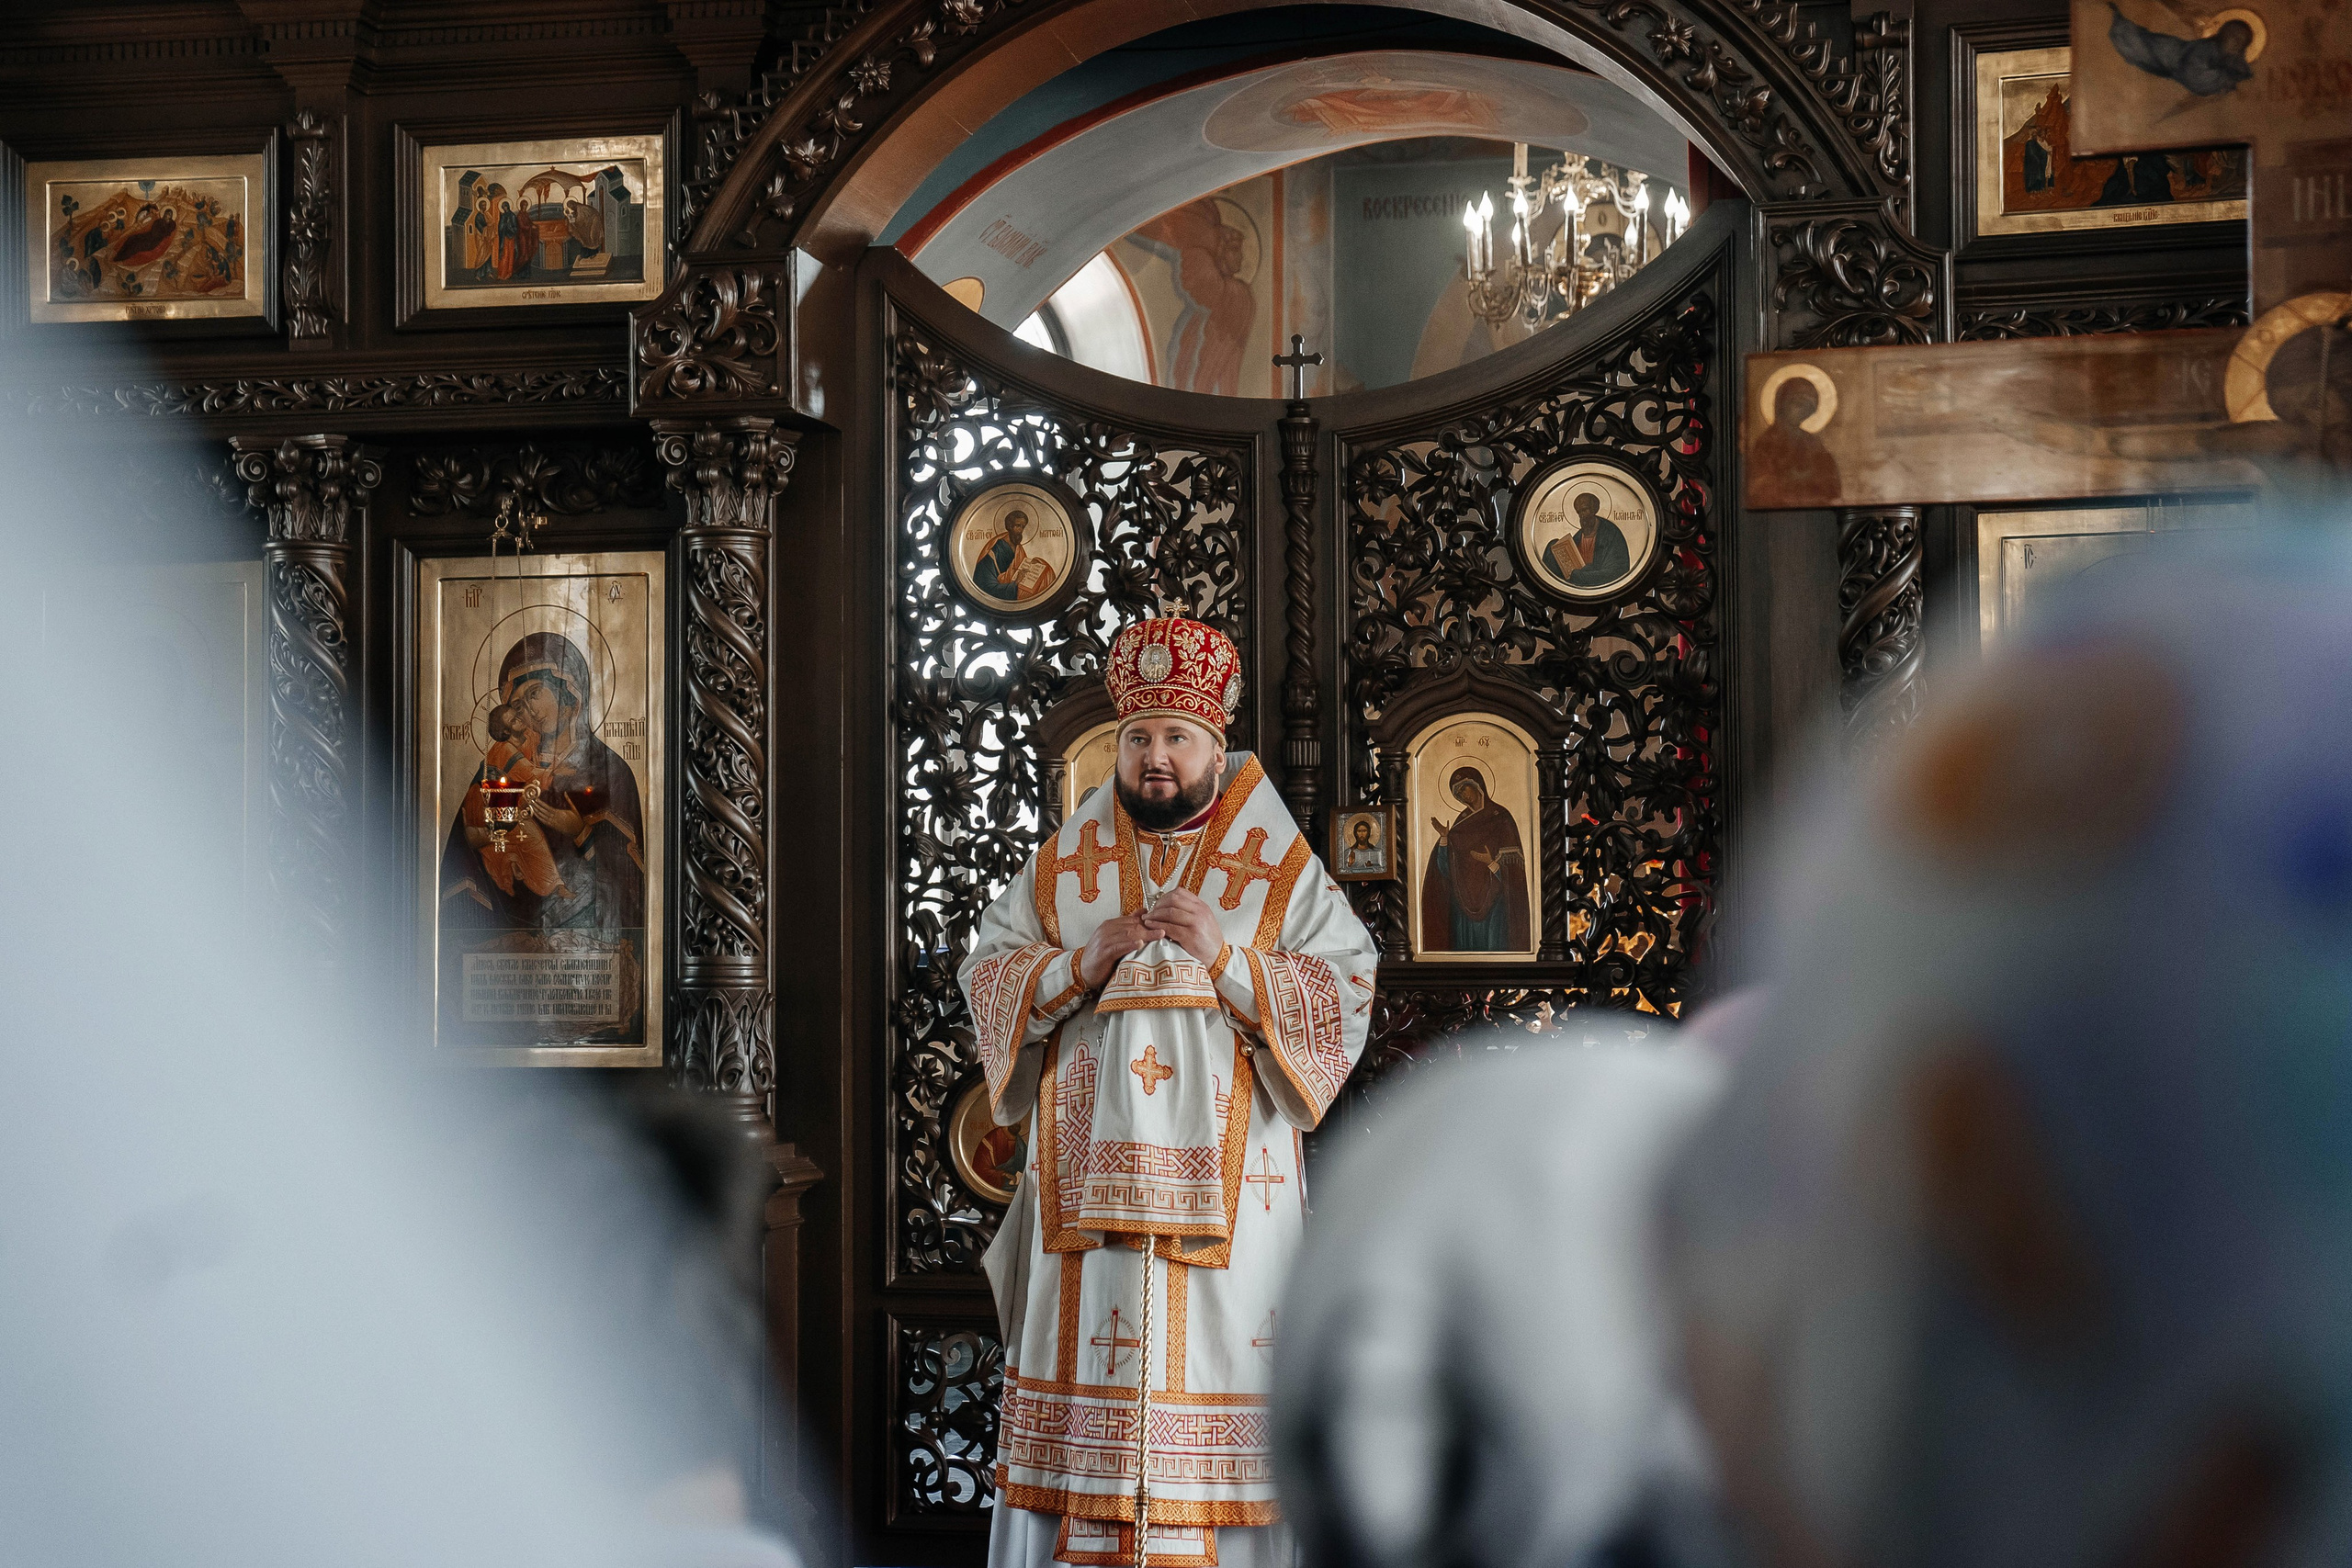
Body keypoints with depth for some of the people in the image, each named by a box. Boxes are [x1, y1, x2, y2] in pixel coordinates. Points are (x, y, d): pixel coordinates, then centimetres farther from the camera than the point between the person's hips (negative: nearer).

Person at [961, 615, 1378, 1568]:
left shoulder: (1282, 872, 4)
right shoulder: (1063, 865, 12)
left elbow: (1343, 1003, -3)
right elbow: (984, 978, 7)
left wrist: (1227, 959, -15)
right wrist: (1080, 965, -10)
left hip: (1224, 1191, -2)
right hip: (1085, 1185, 2)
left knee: (1211, 1384, -5)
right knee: (1081, 1376, 1)